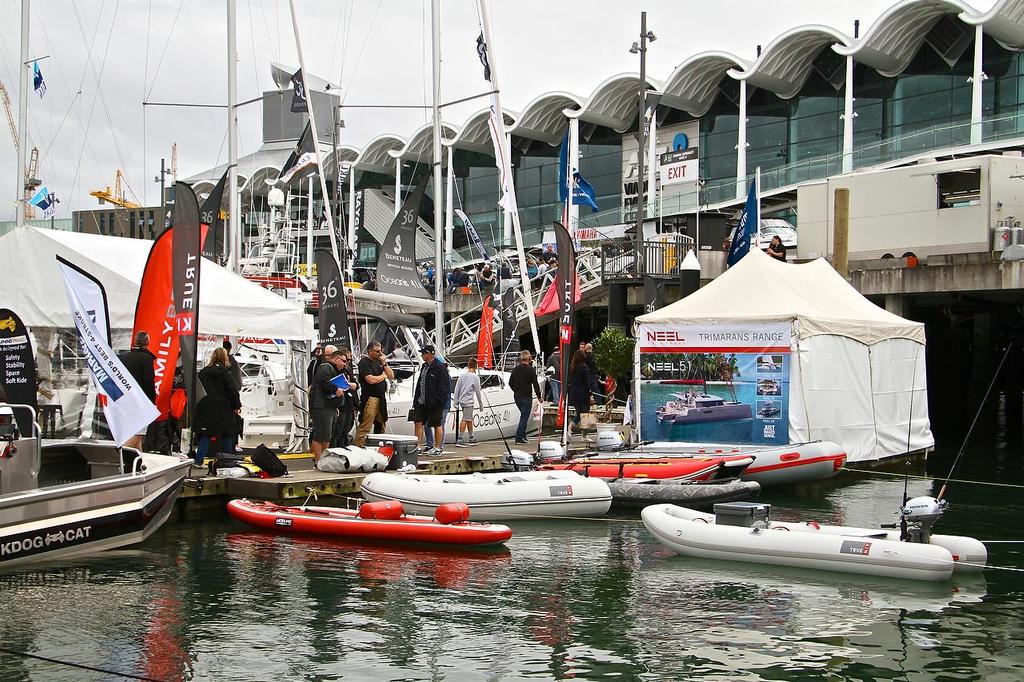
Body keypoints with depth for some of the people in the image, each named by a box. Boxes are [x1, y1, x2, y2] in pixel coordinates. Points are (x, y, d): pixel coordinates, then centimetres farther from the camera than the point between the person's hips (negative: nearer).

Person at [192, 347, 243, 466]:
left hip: (206, 408, 4)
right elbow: (232, 391, -9)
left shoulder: (203, 372, 5)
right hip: (223, 408, -4)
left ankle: (198, 460, -2)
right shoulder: (225, 372, -9)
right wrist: (237, 406, 2)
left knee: (205, 436, 7)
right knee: (227, 435, 10)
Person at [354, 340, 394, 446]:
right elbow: (371, 379, -18)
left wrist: (384, 364, -1)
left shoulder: (379, 361, 17)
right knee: (364, 427, -12)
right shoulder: (364, 362, -7)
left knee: (381, 426, 12)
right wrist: (384, 375, -1)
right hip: (370, 399, -8)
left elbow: (392, 376, 13)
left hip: (381, 398, 8)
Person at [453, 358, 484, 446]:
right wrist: (481, 404, 4)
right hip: (468, 401, -7)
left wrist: (456, 402, 12)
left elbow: (457, 389, 7)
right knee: (465, 419, -6)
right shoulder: (475, 377, -8)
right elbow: (478, 392, -5)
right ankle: (460, 439, -11)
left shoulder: (462, 375, 8)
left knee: (469, 419, 17)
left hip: (461, 400, 7)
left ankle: (471, 438, 27)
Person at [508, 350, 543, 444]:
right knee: (524, 417, -2)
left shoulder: (515, 369, 7)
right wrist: (539, 397, -3)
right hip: (526, 397, -6)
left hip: (517, 397, 6)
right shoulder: (530, 370, -11)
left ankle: (523, 436, 17)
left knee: (524, 416, 19)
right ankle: (519, 438, -8)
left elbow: (510, 383, 13)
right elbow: (535, 384, -12)